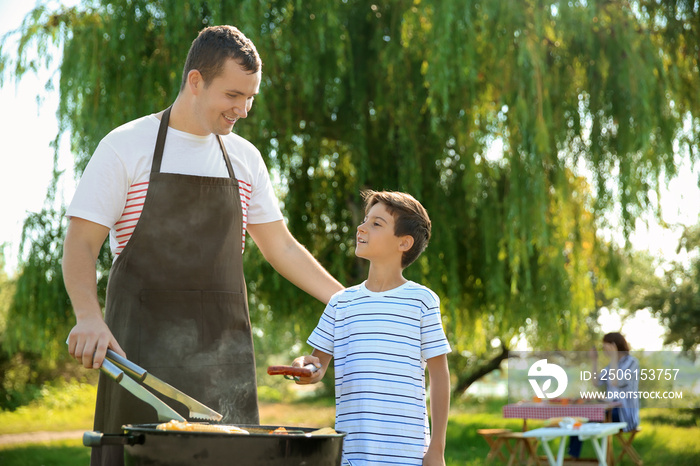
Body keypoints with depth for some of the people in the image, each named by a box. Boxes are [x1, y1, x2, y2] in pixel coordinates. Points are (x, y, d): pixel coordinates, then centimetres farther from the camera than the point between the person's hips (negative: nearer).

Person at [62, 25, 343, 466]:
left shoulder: (245, 157, 12)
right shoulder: (126, 146, -2)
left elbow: (281, 247, 20)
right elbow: (81, 244, -5)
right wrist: (89, 316, -23)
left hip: (224, 347, 4)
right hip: (143, 347, -4)